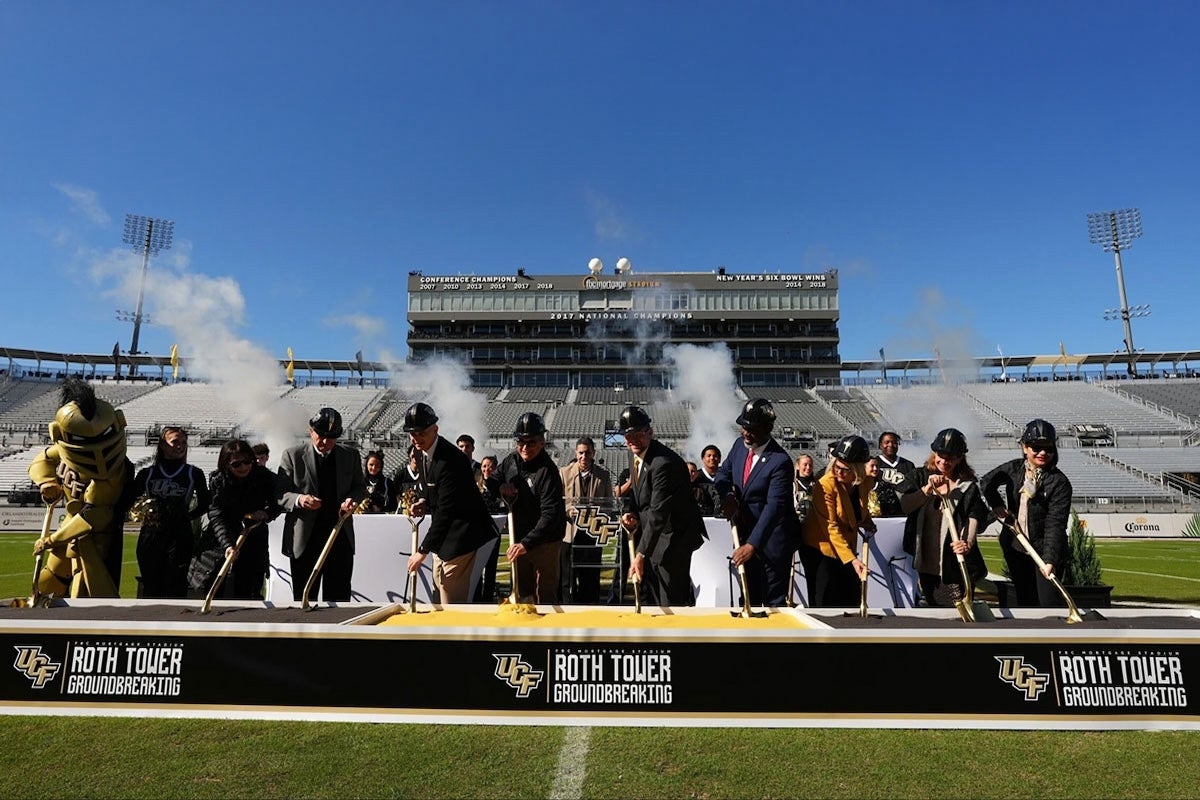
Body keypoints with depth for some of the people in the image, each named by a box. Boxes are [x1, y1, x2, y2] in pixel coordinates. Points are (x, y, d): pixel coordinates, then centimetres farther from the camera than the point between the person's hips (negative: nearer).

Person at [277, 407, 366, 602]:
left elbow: (360, 487, 14)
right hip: (305, 538, -2)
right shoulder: (292, 455, -2)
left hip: (341, 536, 2)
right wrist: (299, 500, -24)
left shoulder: (350, 456, 5)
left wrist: (352, 498, -9)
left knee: (338, 597, 8)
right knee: (304, 598, 7)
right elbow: (280, 494, -2)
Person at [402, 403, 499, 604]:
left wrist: (423, 551, -22)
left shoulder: (450, 461, -26)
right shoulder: (426, 452, 5)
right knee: (440, 587, 19)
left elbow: (445, 511, -25)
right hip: (445, 533, 10)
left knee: (452, 600, -6)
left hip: (459, 533, -10)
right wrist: (425, 502, -2)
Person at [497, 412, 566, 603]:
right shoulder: (510, 461, 0)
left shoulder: (548, 471, -21)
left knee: (545, 595, 1)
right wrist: (501, 487, -7)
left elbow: (550, 515, -27)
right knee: (520, 593, 17)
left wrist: (527, 543, -35)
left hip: (545, 542, -6)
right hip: (519, 538, 6)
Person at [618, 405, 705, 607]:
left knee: (671, 601, -3)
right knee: (649, 598, 19)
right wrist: (630, 513, -4)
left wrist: (641, 555, -28)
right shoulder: (638, 457, 3)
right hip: (650, 535, 9)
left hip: (673, 538, -9)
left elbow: (658, 513, -29)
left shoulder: (664, 462, -27)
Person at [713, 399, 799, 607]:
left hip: (772, 541, -7)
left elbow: (774, 506, -27)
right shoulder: (739, 445, 0)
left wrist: (753, 544, -31)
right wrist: (727, 495, -11)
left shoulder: (780, 461, -23)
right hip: (746, 535, 7)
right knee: (748, 598, 17)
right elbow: (723, 472, 12)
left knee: (774, 601, 3)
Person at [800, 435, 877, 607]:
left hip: (846, 548, 6)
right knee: (823, 605, -2)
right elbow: (831, 528, -26)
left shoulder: (865, 482, -3)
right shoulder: (825, 486, -23)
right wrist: (852, 559, -31)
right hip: (820, 549, -6)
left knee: (852, 603, 9)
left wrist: (867, 522, 5)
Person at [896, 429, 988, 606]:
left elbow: (974, 518, -12)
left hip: (956, 563, -2)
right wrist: (928, 490, -22)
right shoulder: (919, 477, 3)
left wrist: (969, 542, -30)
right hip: (926, 561, 2)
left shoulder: (968, 485, -1)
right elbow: (903, 506, -9)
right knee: (932, 606, 17)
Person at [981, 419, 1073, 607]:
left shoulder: (1060, 482, -15)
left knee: (1049, 601, -8)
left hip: (1044, 549, -5)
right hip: (1014, 547, 5)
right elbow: (986, 482, 17)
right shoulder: (1013, 468, -1)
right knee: (1025, 599, 16)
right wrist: (996, 504, 0)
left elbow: (1055, 524, -23)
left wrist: (1049, 559, -31)